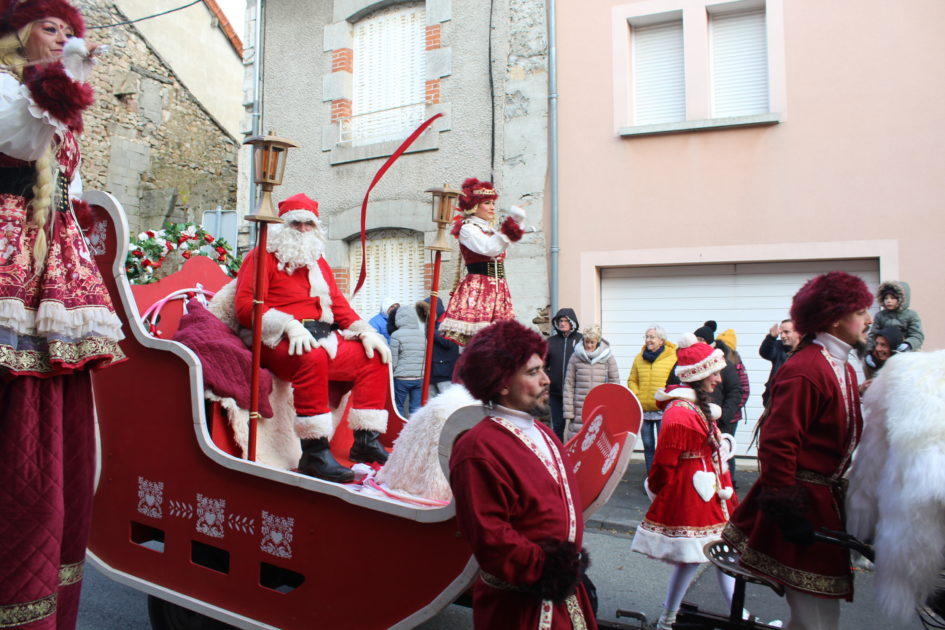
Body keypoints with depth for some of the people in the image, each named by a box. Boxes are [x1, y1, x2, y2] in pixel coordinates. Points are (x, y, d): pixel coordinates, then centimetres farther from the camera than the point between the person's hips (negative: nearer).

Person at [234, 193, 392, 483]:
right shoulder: (263, 256, 2)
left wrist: (366, 332, 4)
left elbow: (338, 303, 20)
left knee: (374, 356, 0)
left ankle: (366, 441, -1)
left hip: (325, 338, 8)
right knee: (313, 357, -38)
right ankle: (314, 452, -36)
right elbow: (246, 306, -10)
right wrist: (290, 326, -25)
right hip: (282, 343, -8)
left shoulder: (318, 262, 23)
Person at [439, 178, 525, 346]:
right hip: (477, 290, -8)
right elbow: (489, 249, -19)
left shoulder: (492, 229, 22)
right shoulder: (467, 228, -4)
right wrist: (512, 224, -20)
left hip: (498, 291, 8)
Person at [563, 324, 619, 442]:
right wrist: (568, 411, 0)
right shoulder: (575, 357, 3)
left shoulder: (608, 357, 3)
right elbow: (569, 385, 4)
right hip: (580, 411, 0)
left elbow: (615, 383, 6)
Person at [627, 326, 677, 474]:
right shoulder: (639, 358, 8)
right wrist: (636, 395, 1)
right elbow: (632, 380, 16)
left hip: (663, 410, -4)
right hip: (643, 410, 5)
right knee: (648, 445, 13)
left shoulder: (673, 357, -7)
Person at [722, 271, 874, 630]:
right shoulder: (805, 370, -21)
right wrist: (787, 511, -23)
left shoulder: (843, 368, 12)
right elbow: (777, 442, -25)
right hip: (804, 502, -10)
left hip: (826, 500, 10)